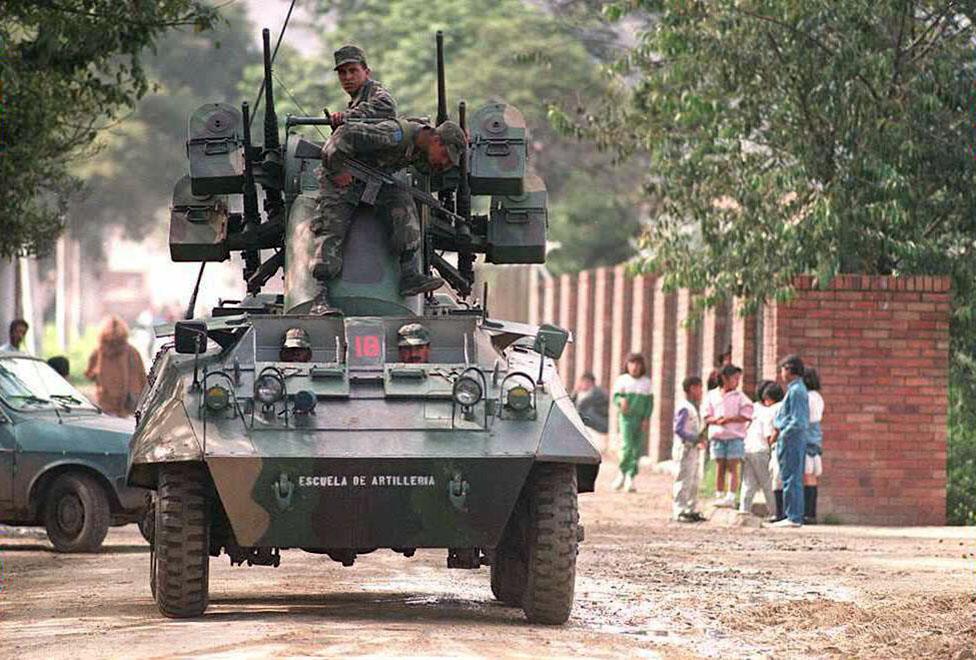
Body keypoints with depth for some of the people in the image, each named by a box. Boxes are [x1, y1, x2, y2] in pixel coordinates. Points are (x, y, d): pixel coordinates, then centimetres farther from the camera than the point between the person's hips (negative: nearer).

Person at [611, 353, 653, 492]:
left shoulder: (646, 382, 10)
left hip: (641, 419, 3)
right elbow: (615, 397, -1)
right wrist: (621, 400, -25)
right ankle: (622, 473, 6)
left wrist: (647, 419, -3)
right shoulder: (622, 380, 4)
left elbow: (649, 402, 9)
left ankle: (630, 478, 4)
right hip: (626, 417, -3)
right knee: (627, 447, -14)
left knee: (637, 449, 0)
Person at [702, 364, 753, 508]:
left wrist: (729, 419, -13)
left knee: (732, 467, -4)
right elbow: (706, 416, 7)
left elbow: (746, 416, -5)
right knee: (720, 468, 5)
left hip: (735, 436, -2)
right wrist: (716, 420, -13)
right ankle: (719, 496, 9)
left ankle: (731, 497, -7)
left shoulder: (740, 397, 2)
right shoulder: (712, 395, 9)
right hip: (717, 436, 2)